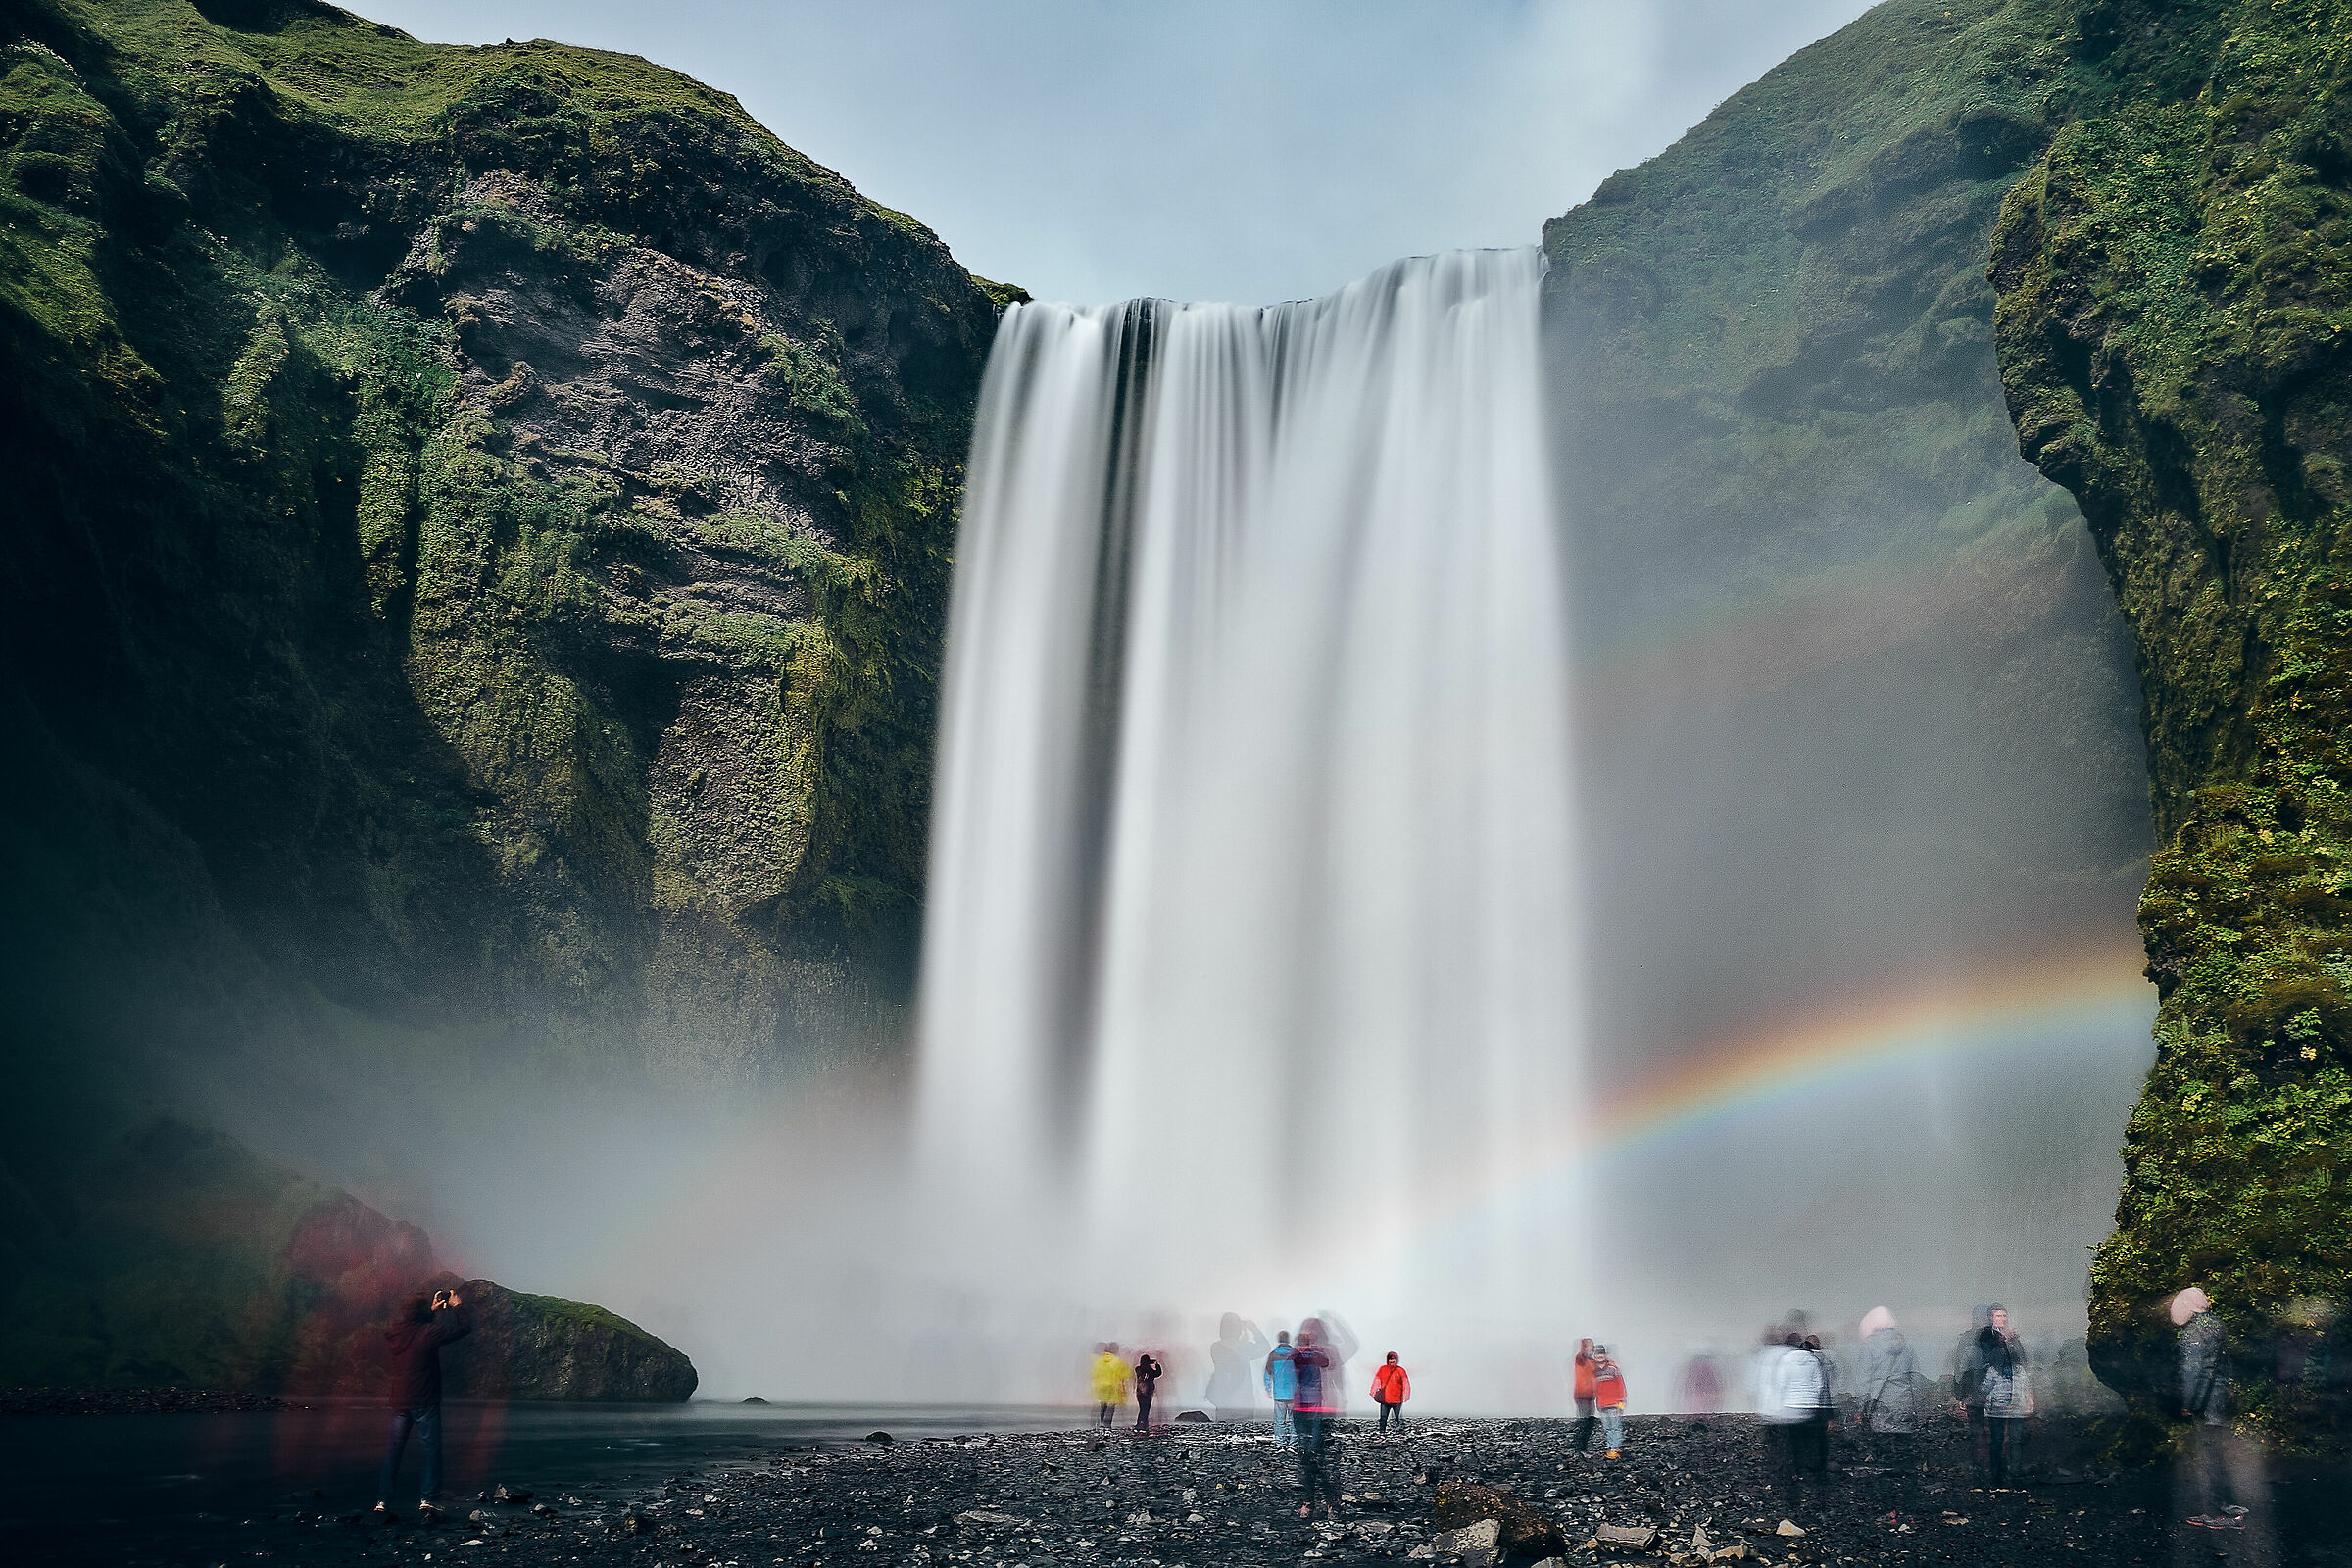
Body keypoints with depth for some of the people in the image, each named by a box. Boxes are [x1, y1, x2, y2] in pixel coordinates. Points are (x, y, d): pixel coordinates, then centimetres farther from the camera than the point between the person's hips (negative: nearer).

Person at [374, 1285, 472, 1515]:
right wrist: (457, 1307, 4)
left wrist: (433, 1310, 26)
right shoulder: (427, 1333, -17)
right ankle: (428, 1498, -3)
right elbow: (464, 1327, -12)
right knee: (431, 1447, 2)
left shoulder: (393, 1334, 2)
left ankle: (383, 1499, 13)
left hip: (398, 1401, 6)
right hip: (424, 1402, -6)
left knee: (394, 1448, 13)